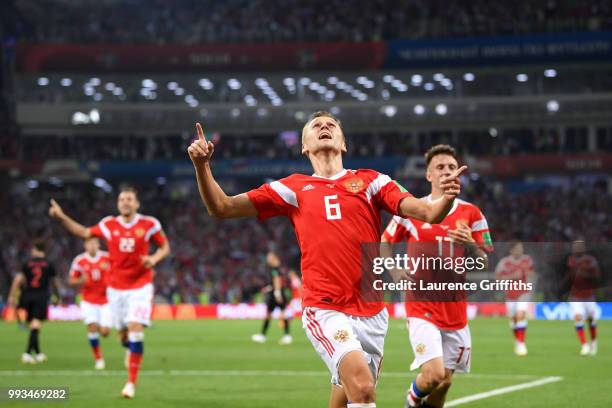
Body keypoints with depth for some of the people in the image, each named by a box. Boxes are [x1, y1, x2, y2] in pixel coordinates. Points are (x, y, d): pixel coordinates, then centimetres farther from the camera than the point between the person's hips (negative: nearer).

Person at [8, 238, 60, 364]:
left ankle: (38, 353, 23)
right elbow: (54, 282, 11)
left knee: (33, 325, 15)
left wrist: (12, 296, -3)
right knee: (36, 326, -10)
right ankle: (27, 353, -24)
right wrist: (57, 294, 27)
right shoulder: (48, 264, 3)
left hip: (28, 296, 2)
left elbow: (18, 279, -5)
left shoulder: (27, 263, 4)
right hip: (41, 297, -2)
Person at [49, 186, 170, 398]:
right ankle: (131, 350, 46)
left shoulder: (149, 224, -5)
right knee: (122, 333, 7)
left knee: (136, 330, -17)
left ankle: (132, 382, -11)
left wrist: (154, 259, -15)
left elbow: (165, 246, 6)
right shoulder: (109, 225, 1)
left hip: (140, 286, -3)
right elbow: (85, 233, 14)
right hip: (116, 287, 3)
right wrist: (62, 217, 6)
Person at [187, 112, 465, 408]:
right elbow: (221, 208, 9)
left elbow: (429, 213, 0)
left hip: (371, 313, 3)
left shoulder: (370, 181, 10)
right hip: (324, 309, -2)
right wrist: (202, 166, -7)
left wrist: (446, 199, -23)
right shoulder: (294, 188, 9)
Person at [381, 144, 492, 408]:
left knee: (444, 382, 6)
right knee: (434, 374, -18)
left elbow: (484, 263, 5)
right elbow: (383, 246, 12)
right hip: (422, 307, -3)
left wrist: (470, 245, -16)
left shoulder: (472, 214, 4)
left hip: (455, 310, 3)